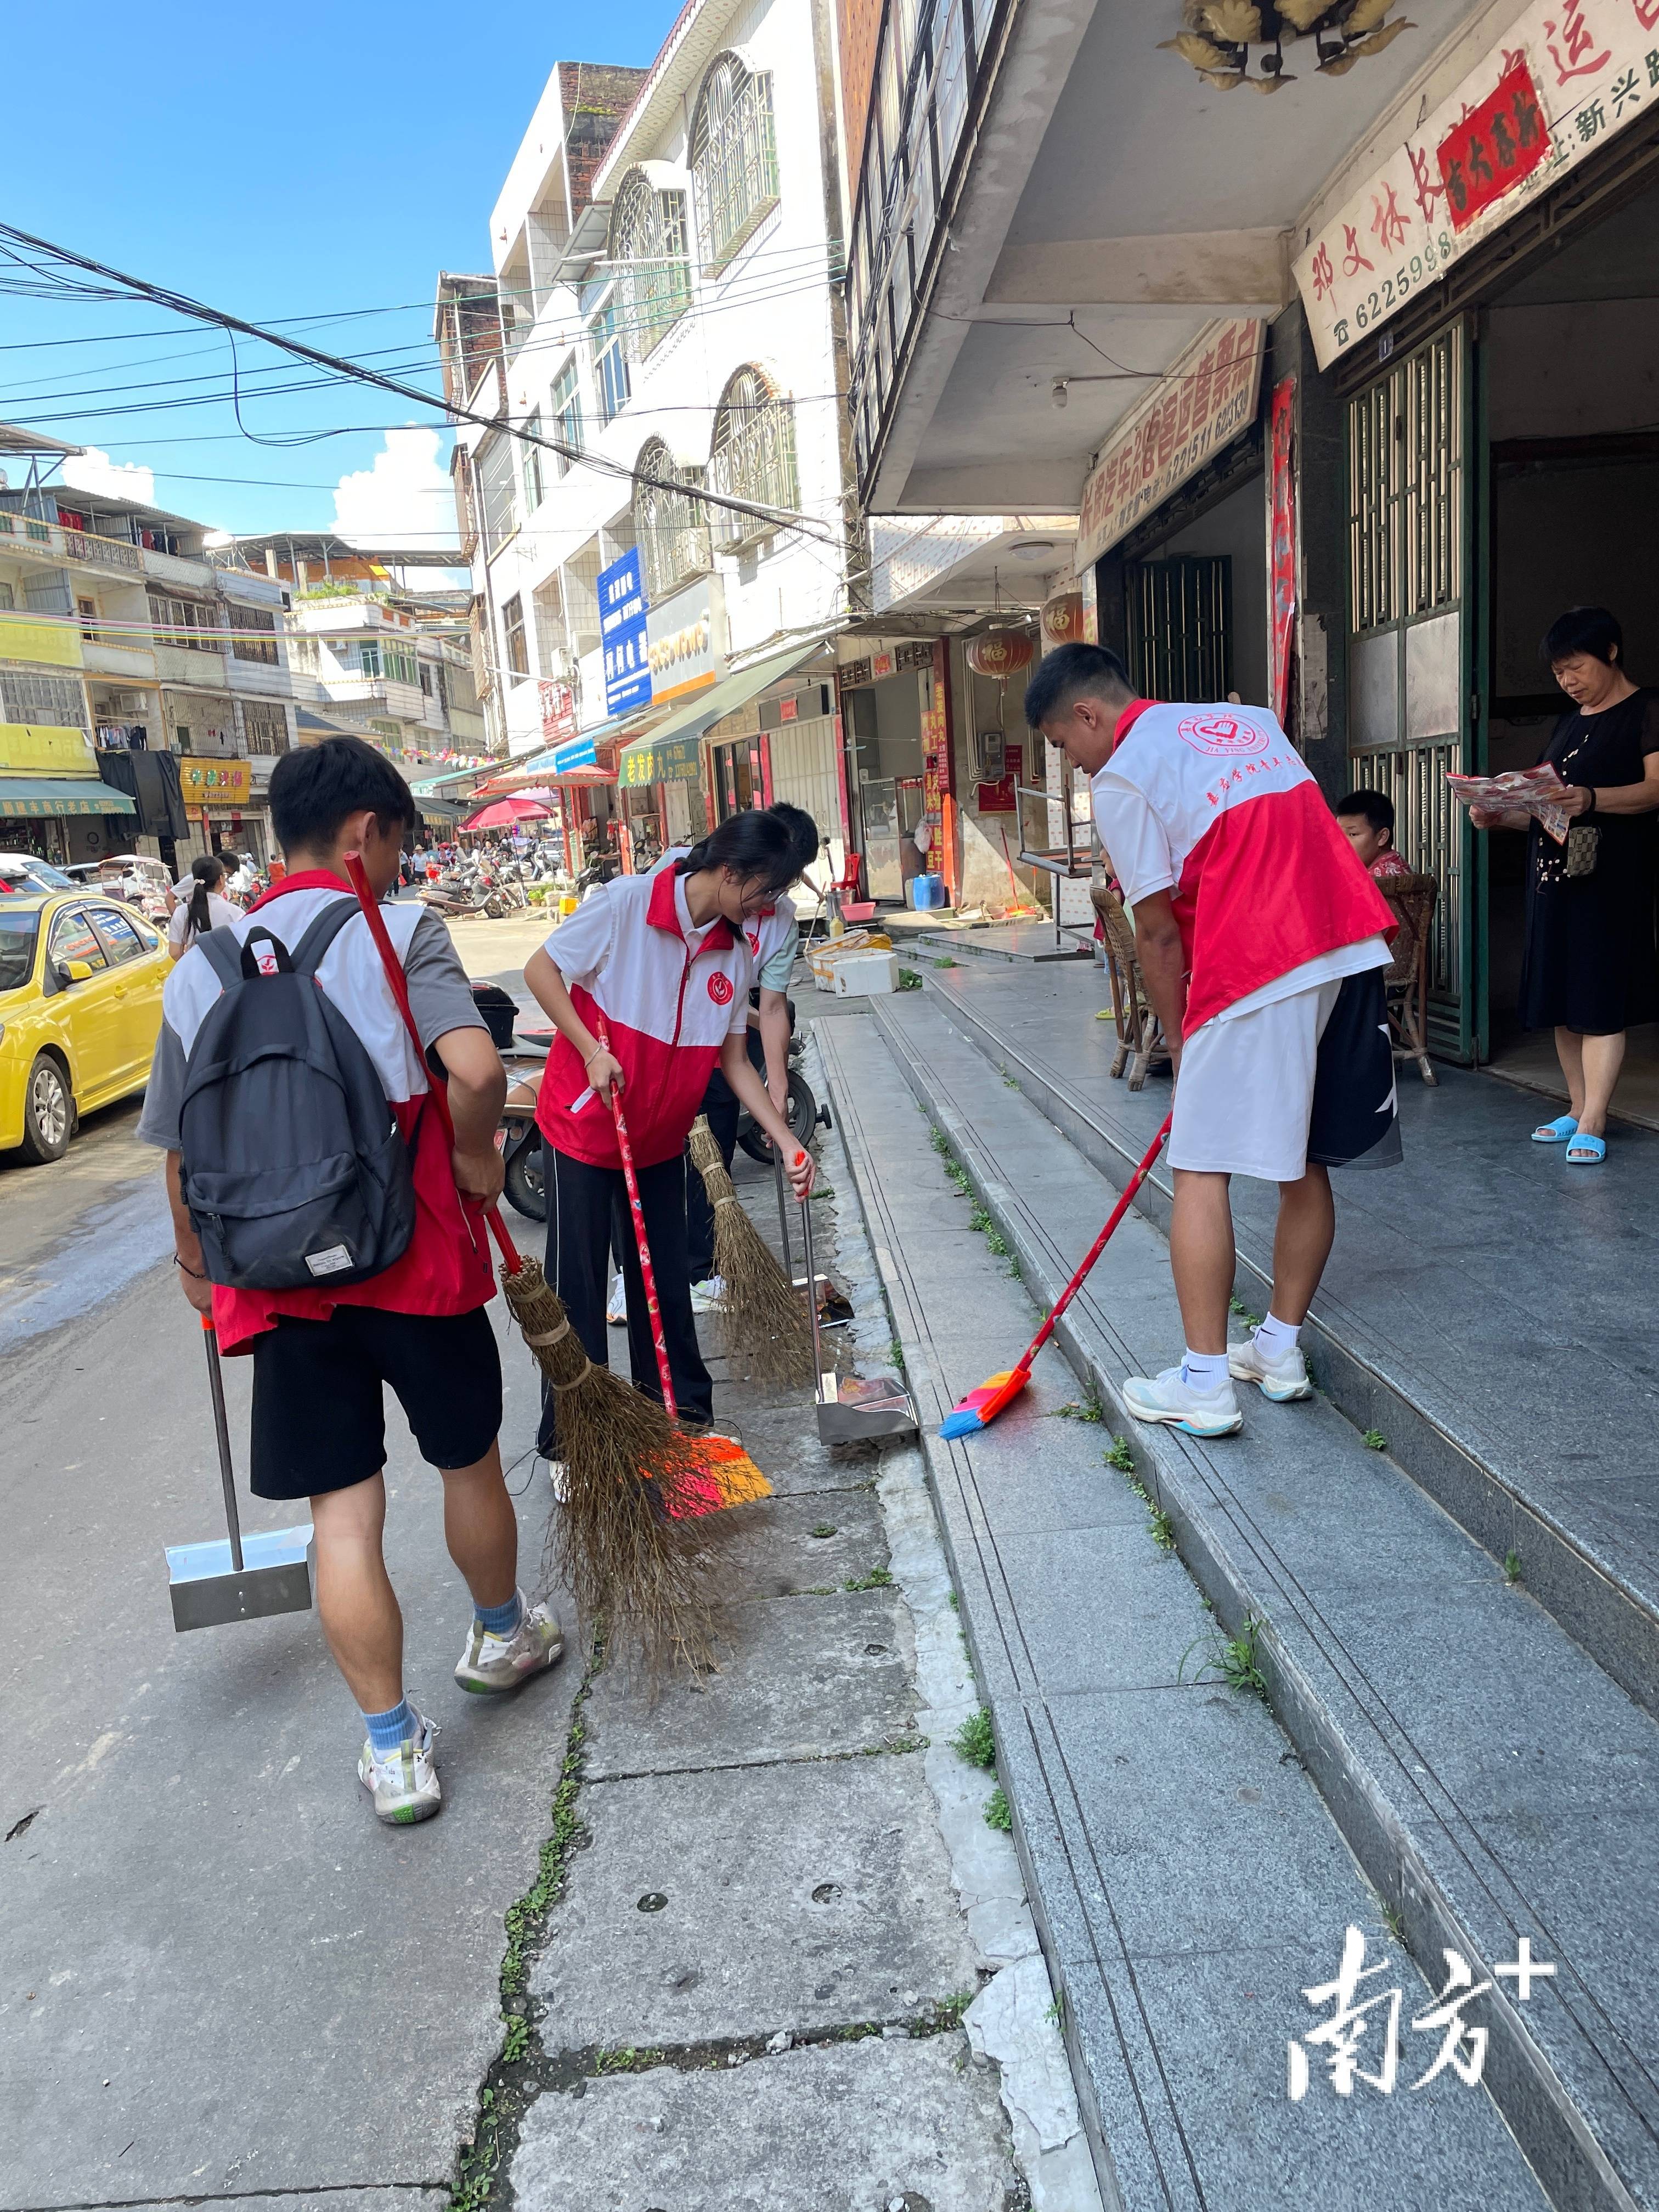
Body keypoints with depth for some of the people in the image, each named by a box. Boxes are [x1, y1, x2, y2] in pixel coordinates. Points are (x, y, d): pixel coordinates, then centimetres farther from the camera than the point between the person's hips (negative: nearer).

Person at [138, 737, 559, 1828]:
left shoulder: (202, 967, 4)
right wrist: (478, 1158, -7)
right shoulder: (400, 932, -9)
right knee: (470, 1460, 20)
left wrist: (198, 1263, 24)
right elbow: (476, 1071, -27)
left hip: (280, 1280, 3)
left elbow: (184, 1149, 9)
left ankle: (393, 1747, 17)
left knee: (343, 1512, 9)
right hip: (418, 1263, -3)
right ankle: (502, 1634, 43)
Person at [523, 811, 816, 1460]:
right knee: (577, 1282, 2)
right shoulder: (624, 903, -18)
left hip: (661, 1138, 5)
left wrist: (788, 1144, -3)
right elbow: (541, 969, -12)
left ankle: (682, 1410, 27)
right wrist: (592, 1051, -20)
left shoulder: (735, 952, -2)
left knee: (665, 1279, 12)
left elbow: (733, 1060, 3)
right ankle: (569, 1432, 14)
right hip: (582, 1124, -5)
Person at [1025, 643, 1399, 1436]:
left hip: (1257, 978, -8)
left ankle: (1204, 1384, 3)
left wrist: (1182, 1047, 10)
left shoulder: (1121, 780, 0)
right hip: (1354, 952, 8)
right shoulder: (1250, 719, 22)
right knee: (1304, 1165, 15)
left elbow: (1159, 934, -1)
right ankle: (1280, 1350, 27)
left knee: (1201, 1171, 0)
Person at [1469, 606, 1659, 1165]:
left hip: (1609, 876, -7)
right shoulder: (1570, 721, 22)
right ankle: (1577, 1109, 14)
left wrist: (1591, 799, -31)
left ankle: (1591, 1126, -9)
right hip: (1553, 872, 7)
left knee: (1599, 1001, -9)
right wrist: (1500, 816, 6)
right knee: (1560, 1000, 6)